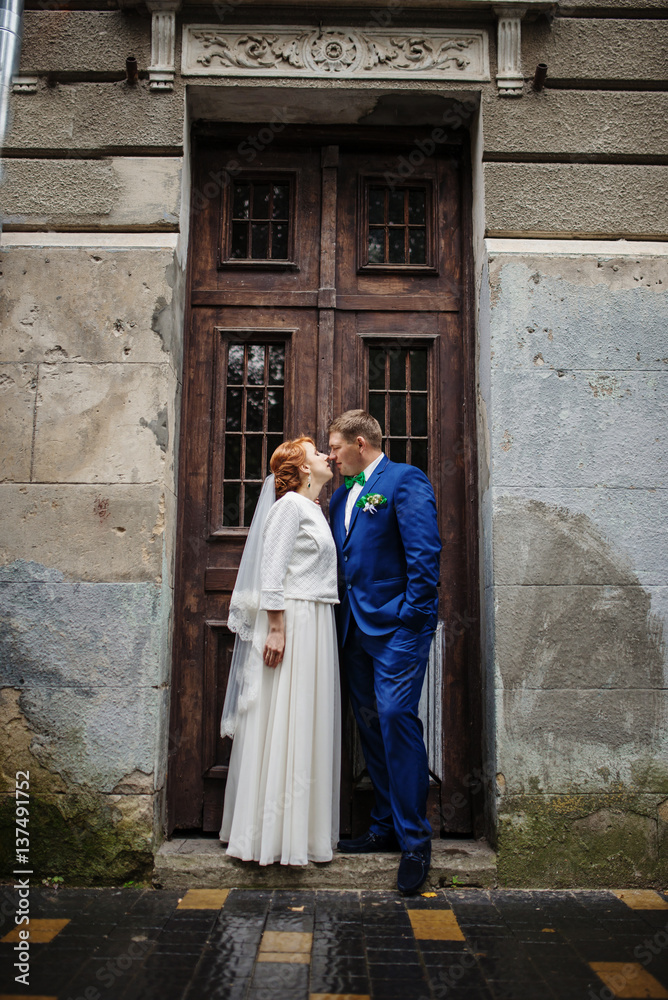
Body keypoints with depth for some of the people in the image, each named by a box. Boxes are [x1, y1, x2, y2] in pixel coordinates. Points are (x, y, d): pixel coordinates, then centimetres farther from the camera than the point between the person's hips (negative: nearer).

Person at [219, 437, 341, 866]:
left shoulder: (315, 510, 20)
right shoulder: (290, 504, -7)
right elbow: (271, 569, -14)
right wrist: (276, 627, -20)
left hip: (317, 624, 9)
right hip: (293, 622, -9)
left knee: (307, 726, 12)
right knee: (281, 722, -3)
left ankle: (299, 828, 22)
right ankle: (269, 835, 7)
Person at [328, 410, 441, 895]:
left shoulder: (405, 480, -6)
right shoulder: (342, 494, 18)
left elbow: (425, 551, -14)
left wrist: (413, 614, -16)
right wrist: (342, 618, 11)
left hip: (396, 625, -8)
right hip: (356, 628, 8)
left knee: (396, 716, -12)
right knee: (372, 725, 12)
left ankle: (415, 840, 1)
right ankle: (386, 827, 25)